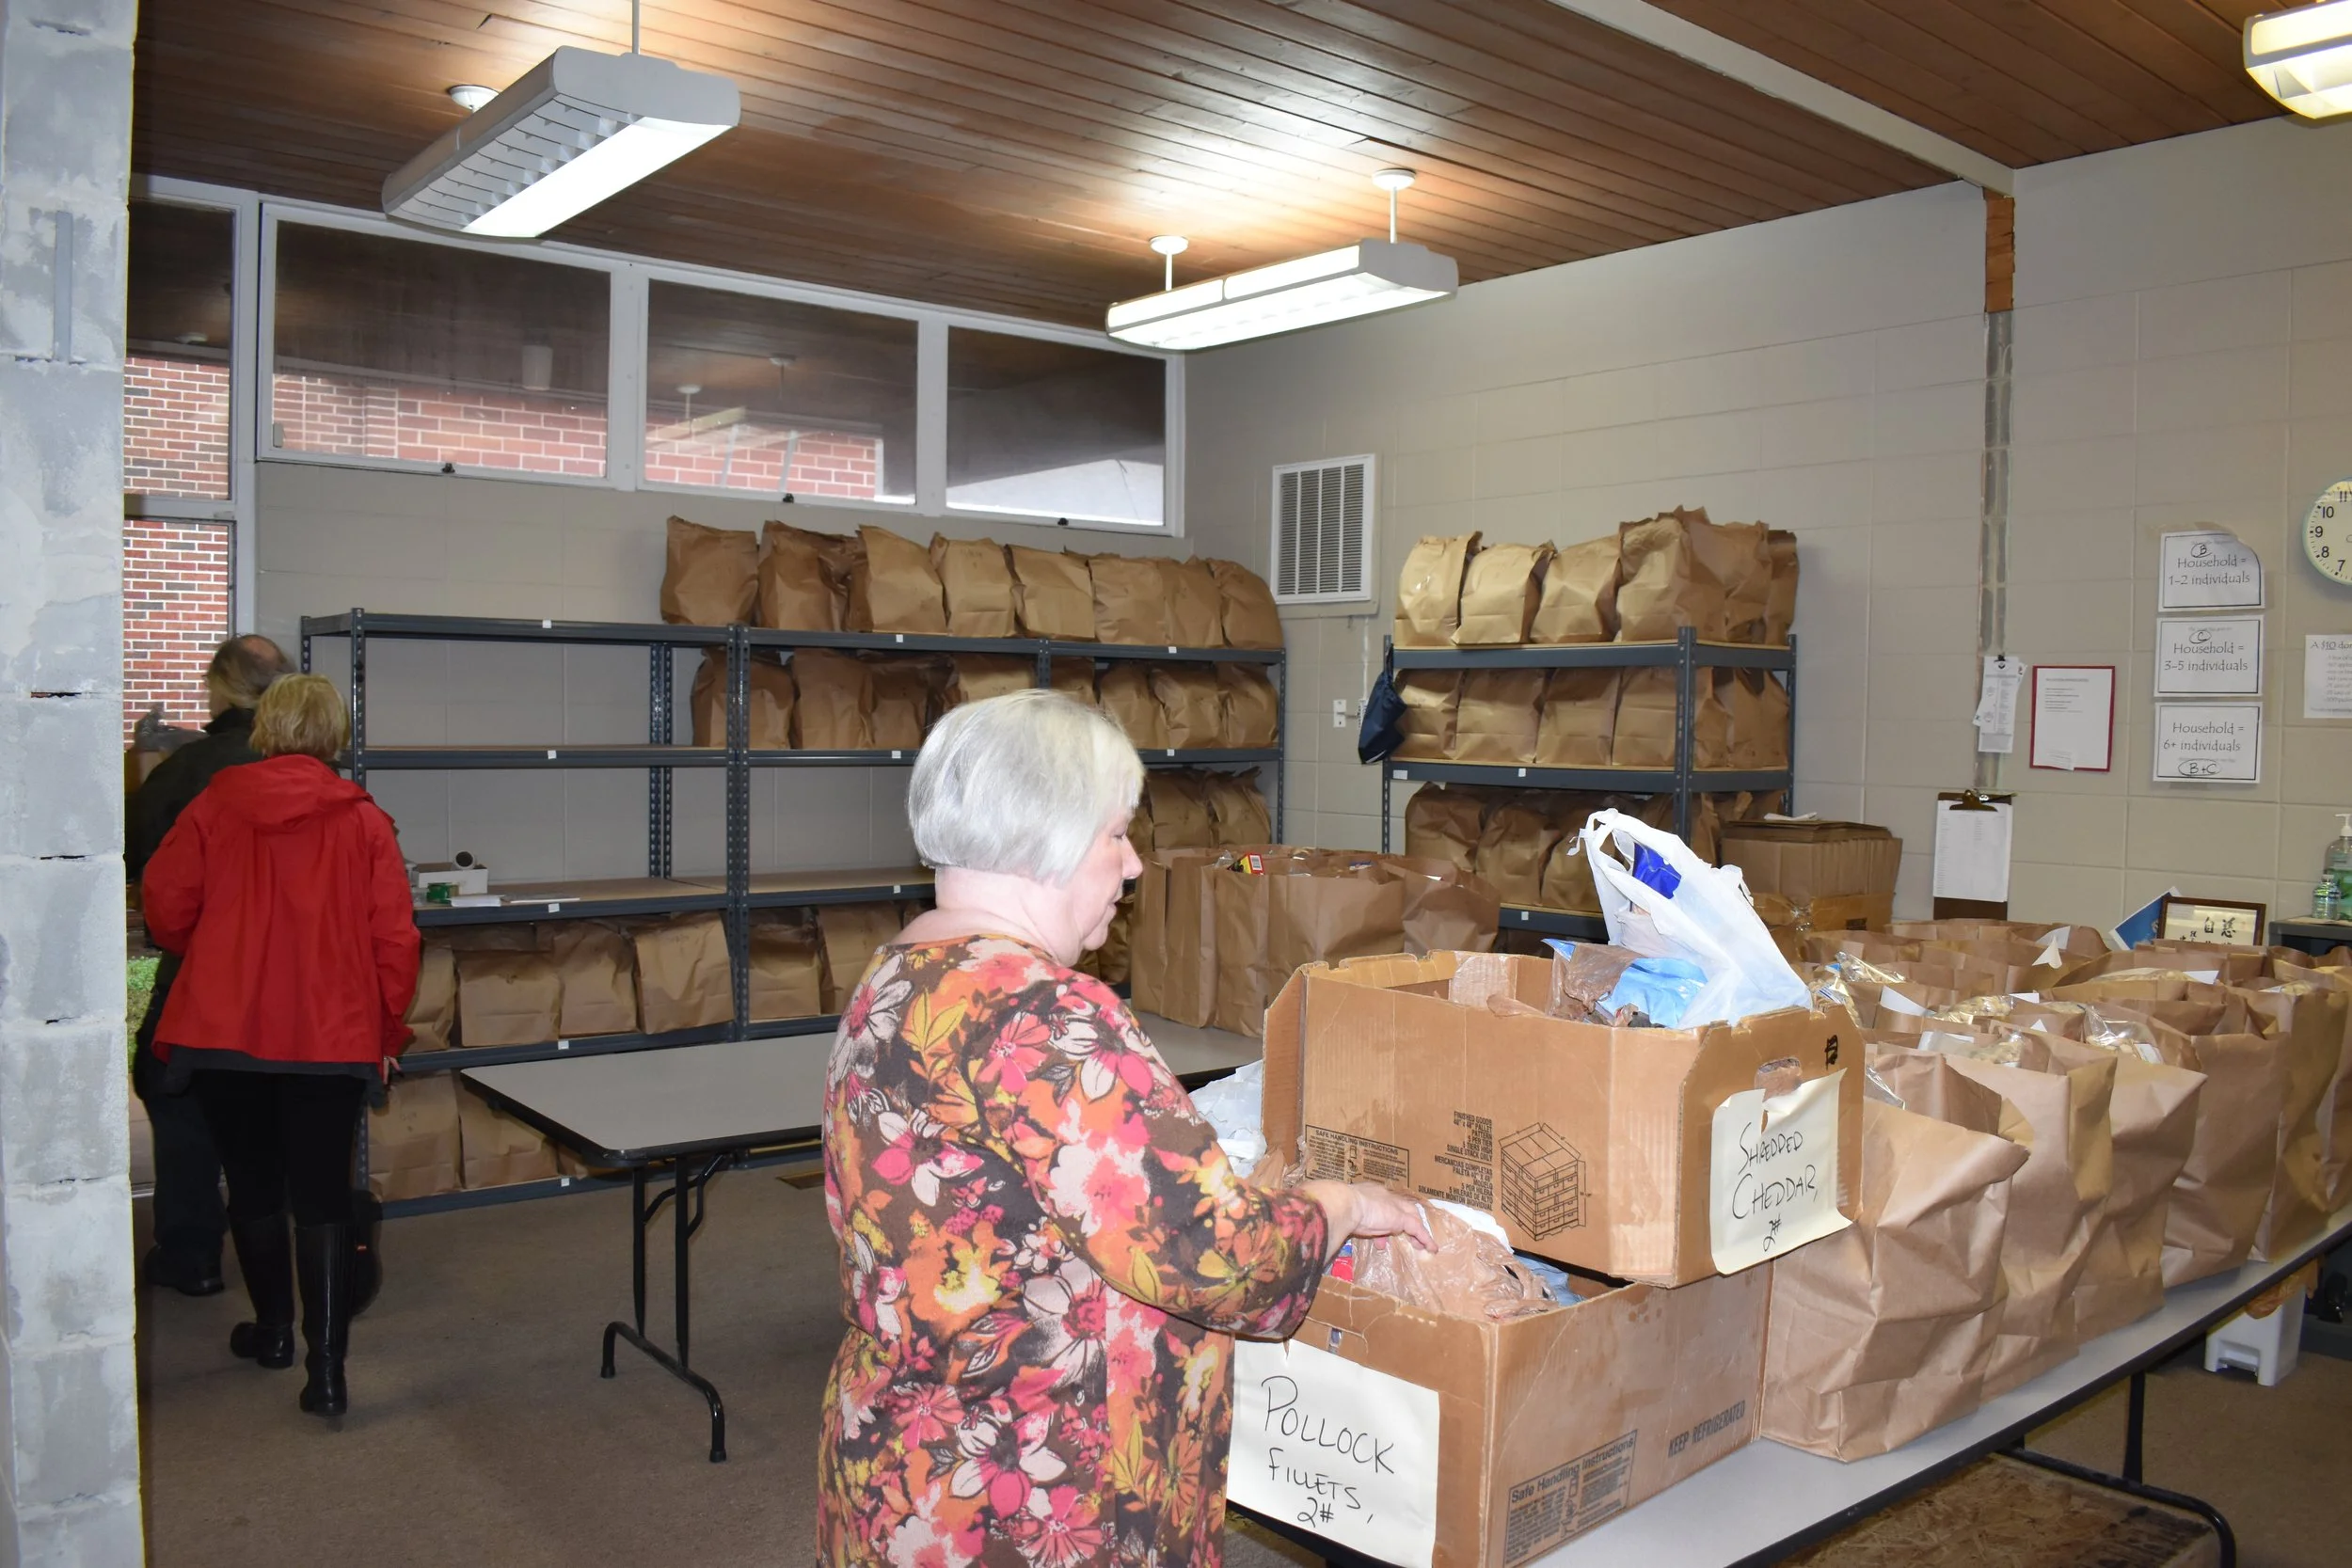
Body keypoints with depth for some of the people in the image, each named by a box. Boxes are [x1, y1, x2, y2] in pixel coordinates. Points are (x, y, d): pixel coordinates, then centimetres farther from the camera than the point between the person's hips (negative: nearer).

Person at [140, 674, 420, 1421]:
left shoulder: (214, 806, -2)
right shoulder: (364, 820, -5)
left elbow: (165, 908, 2)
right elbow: (394, 937, -4)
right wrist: (388, 1029, 9)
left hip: (223, 1028, 1)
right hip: (332, 1035, -1)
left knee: (253, 1186, 18)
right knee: (322, 1197, 3)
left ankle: (273, 1330, 33)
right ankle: (325, 1367, -2)